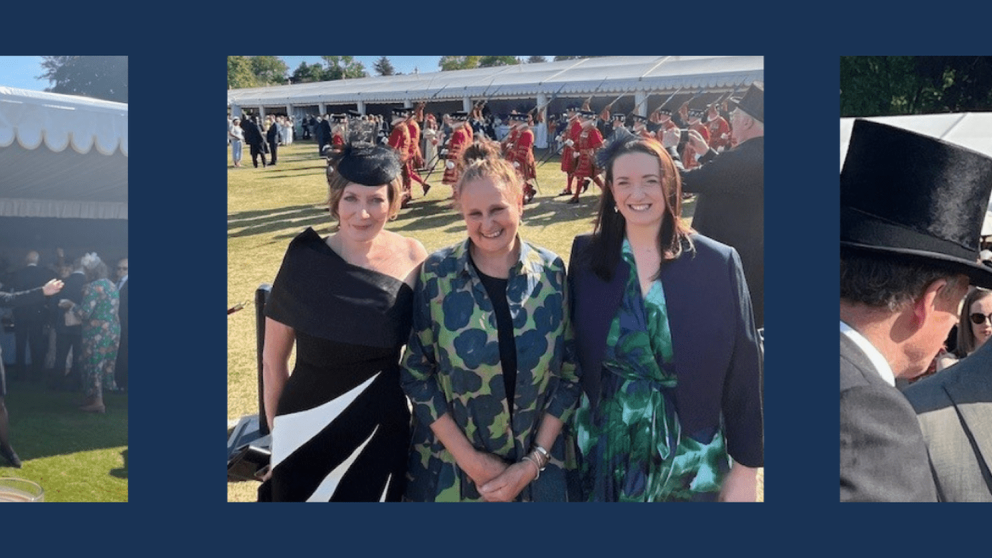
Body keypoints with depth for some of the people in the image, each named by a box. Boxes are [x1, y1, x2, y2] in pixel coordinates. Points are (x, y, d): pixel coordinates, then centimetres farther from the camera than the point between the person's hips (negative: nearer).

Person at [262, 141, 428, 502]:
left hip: (385, 432, 2)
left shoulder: (412, 259, -8)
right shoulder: (305, 262, -15)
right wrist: (278, 433, 0)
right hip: (310, 436, -2)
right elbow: (273, 361, -5)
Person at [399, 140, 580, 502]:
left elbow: (571, 373, -2)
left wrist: (533, 462, -9)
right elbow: (416, 373, -6)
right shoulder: (436, 275, -10)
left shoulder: (552, 273, -6)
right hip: (448, 467, -1)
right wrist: (470, 459, -11)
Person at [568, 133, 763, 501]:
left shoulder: (718, 263, -9)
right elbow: (571, 352, 3)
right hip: (604, 452, 1)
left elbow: (743, 372, -5)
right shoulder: (586, 256, -4)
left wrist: (746, 467, -4)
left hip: (691, 459, -1)